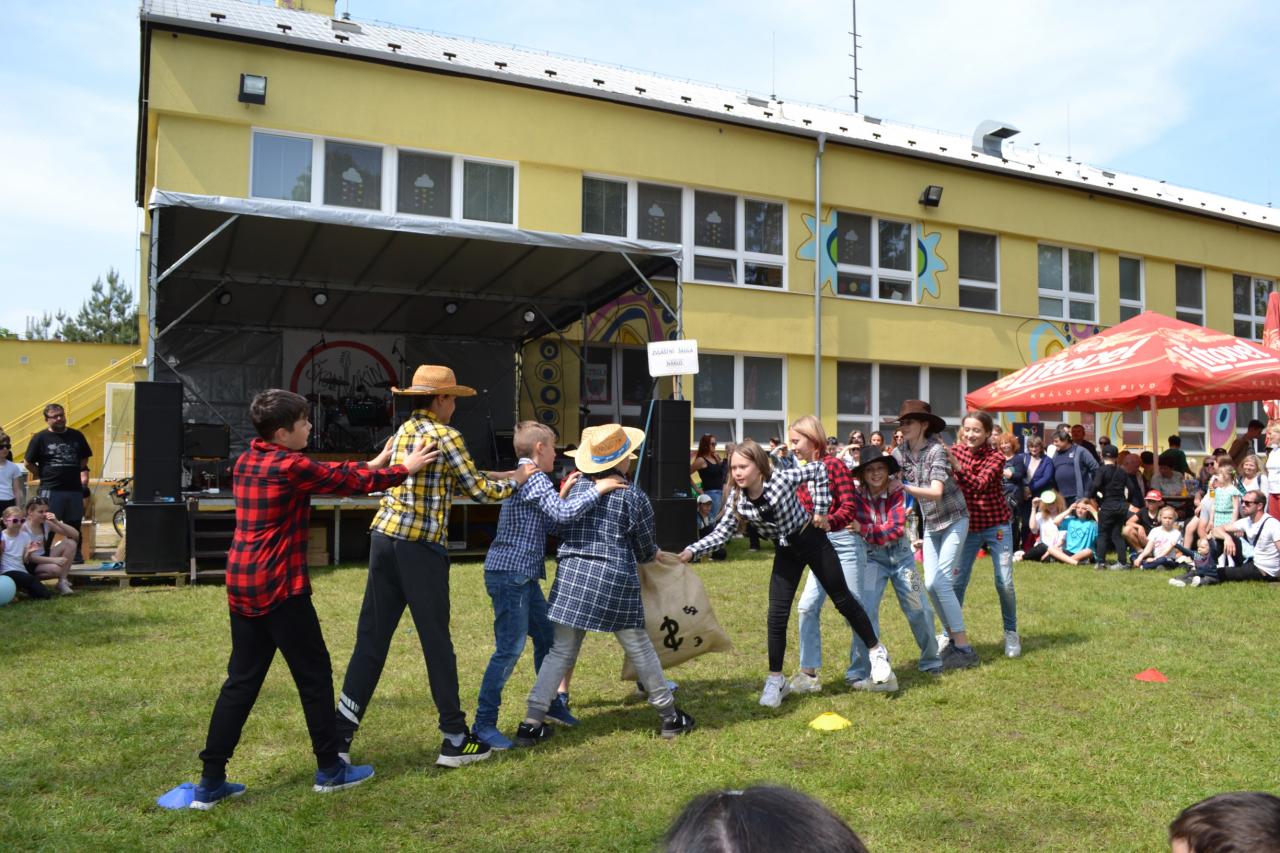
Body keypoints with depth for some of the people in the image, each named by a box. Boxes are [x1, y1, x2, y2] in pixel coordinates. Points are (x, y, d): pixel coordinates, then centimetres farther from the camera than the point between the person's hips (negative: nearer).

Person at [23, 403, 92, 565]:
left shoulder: (76, 436, 11)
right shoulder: (40, 438, 1)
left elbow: (84, 459, 21)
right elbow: (29, 463, 6)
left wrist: (84, 472, 5)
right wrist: (44, 476, 1)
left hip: (75, 489, 3)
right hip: (51, 490, -3)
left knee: (75, 525, 8)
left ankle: (76, 555, 17)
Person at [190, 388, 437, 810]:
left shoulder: (247, 462, 11)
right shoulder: (291, 466, -14)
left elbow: (328, 474, 19)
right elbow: (349, 481, -6)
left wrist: (371, 464, 23)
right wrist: (405, 469, 6)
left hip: (241, 585, 8)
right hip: (280, 588, -8)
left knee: (241, 680, 13)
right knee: (314, 675, 6)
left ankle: (211, 782, 14)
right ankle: (330, 769, 18)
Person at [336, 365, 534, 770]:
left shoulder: (402, 432, 17)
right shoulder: (446, 436, -6)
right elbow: (479, 490, -2)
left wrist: (499, 475, 26)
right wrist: (515, 480, 15)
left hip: (384, 536, 7)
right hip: (421, 547, -7)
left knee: (370, 640, 9)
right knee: (436, 642, 3)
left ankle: (339, 738, 10)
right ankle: (455, 740, 15)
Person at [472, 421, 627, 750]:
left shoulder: (524, 477, 18)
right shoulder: (534, 478, -13)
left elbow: (547, 519, 22)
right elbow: (563, 514, -25)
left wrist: (563, 493, 14)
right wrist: (597, 489, -16)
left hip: (523, 576, 11)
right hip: (510, 574, -11)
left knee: (547, 637, 18)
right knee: (510, 649, -9)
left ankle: (552, 704, 32)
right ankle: (484, 724, -2)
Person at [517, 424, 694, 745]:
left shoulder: (576, 488, 9)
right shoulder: (634, 498, 0)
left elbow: (560, 528, 18)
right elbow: (647, 551, 8)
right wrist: (653, 553, 31)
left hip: (571, 576, 3)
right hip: (615, 580, -3)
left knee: (560, 651, 10)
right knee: (640, 649, 10)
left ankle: (532, 722, 7)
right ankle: (670, 715, 26)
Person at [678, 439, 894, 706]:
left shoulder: (782, 479, -27)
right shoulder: (736, 500, -17)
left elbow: (819, 470, -15)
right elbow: (721, 534, -12)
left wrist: (821, 510, -14)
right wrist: (691, 551, -24)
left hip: (813, 541, -3)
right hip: (786, 551, 3)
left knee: (842, 599, 9)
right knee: (776, 615, -3)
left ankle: (877, 651, 30)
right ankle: (776, 679, 11)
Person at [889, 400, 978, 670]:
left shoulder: (936, 450, -22)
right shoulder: (901, 452, -2)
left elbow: (936, 492, -33)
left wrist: (903, 487, -44)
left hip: (954, 520, -6)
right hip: (930, 523, 6)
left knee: (941, 581, -14)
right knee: (930, 584, 3)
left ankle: (965, 649, -6)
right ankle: (952, 637, 21)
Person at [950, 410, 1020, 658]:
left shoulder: (996, 457, -13)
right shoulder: (956, 451, -1)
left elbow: (979, 485, -30)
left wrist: (956, 464, -45)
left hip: (996, 525, -2)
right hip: (967, 525, 2)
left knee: (1004, 583, -2)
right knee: (957, 581, -2)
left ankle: (1011, 633, 19)